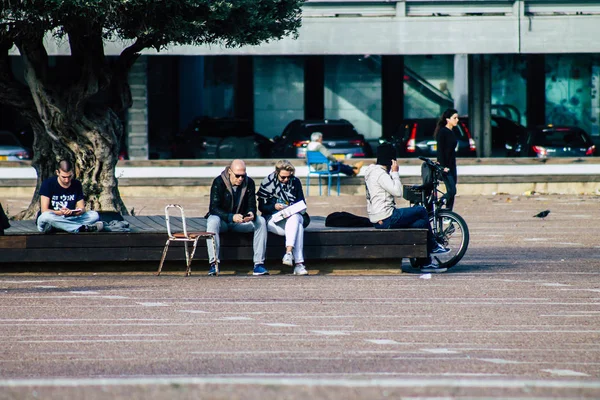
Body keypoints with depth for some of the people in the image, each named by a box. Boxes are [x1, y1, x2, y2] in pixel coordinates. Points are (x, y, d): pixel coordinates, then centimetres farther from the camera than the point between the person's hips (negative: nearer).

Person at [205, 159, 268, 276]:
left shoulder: (249, 183, -4)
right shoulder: (219, 183, -16)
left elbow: (251, 205, -2)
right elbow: (214, 208, -22)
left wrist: (251, 214, -29)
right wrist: (232, 217, -38)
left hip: (241, 220, 4)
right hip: (222, 219, -4)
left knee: (261, 221, -22)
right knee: (212, 222, -38)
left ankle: (259, 264, -24)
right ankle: (213, 264, -41)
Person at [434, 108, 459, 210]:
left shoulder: (452, 133, 15)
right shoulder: (442, 132, -10)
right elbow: (440, 150, -15)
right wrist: (443, 166, -21)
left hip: (451, 166, 8)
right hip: (444, 167, -8)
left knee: (451, 192, 5)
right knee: (452, 191, -16)